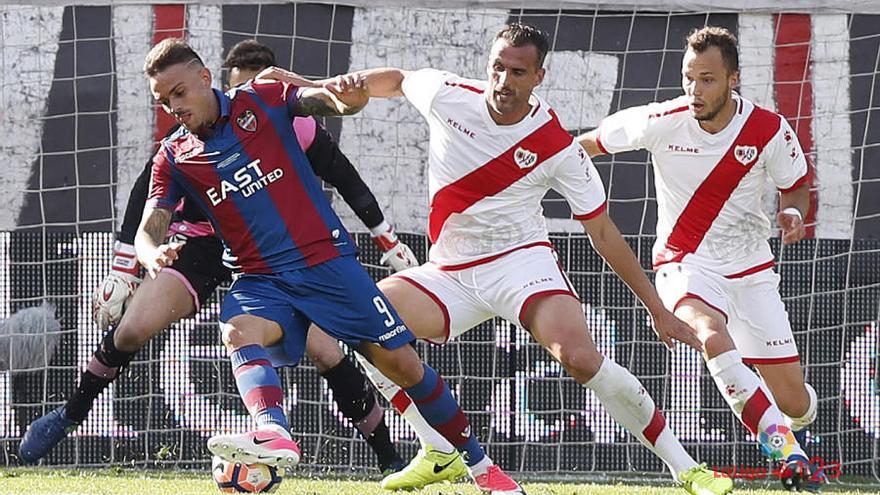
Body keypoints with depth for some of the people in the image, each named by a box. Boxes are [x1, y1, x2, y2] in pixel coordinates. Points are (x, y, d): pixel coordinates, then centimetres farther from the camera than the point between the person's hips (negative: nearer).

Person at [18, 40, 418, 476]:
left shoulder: (297, 129, -15)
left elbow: (347, 182, 0)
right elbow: (147, 194, -11)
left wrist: (390, 243, 4)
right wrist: (122, 271, -15)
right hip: (203, 241, 0)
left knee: (325, 352, -13)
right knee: (133, 329, -18)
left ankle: (389, 459, 0)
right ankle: (68, 416, 7)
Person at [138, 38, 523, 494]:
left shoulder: (261, 101, 1)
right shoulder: (173, 158, 6)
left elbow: (324, 100, -11)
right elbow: (148, 230, 1)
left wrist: (348, 98, -37)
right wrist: (154, 255, -25)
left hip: (326, 260, -1)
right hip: (261, 281, 1)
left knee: (399, 362, -4)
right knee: (239, 332, -33)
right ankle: (273, 432, -60)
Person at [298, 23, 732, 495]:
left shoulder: (558, 149, -12)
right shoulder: (447, 96, -6)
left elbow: (602, 231, -3)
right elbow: (398, 80, 19)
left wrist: (658, 309, -3)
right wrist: (353, 82, -3)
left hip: (521, 262, -4)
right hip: (449, 274, 4)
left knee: (580, 357, -29)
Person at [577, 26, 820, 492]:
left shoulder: (769, 130, -11)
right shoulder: (661, 122, -13)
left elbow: (796, 186, 7)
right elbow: (593, 141, 4)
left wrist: (793, 213, -14)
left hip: (750, 269, 2)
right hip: (684, 265, -2)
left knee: (794, 401, -1)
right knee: (712, 335, -38)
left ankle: (791, 428, 40)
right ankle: (787, 452, -35)